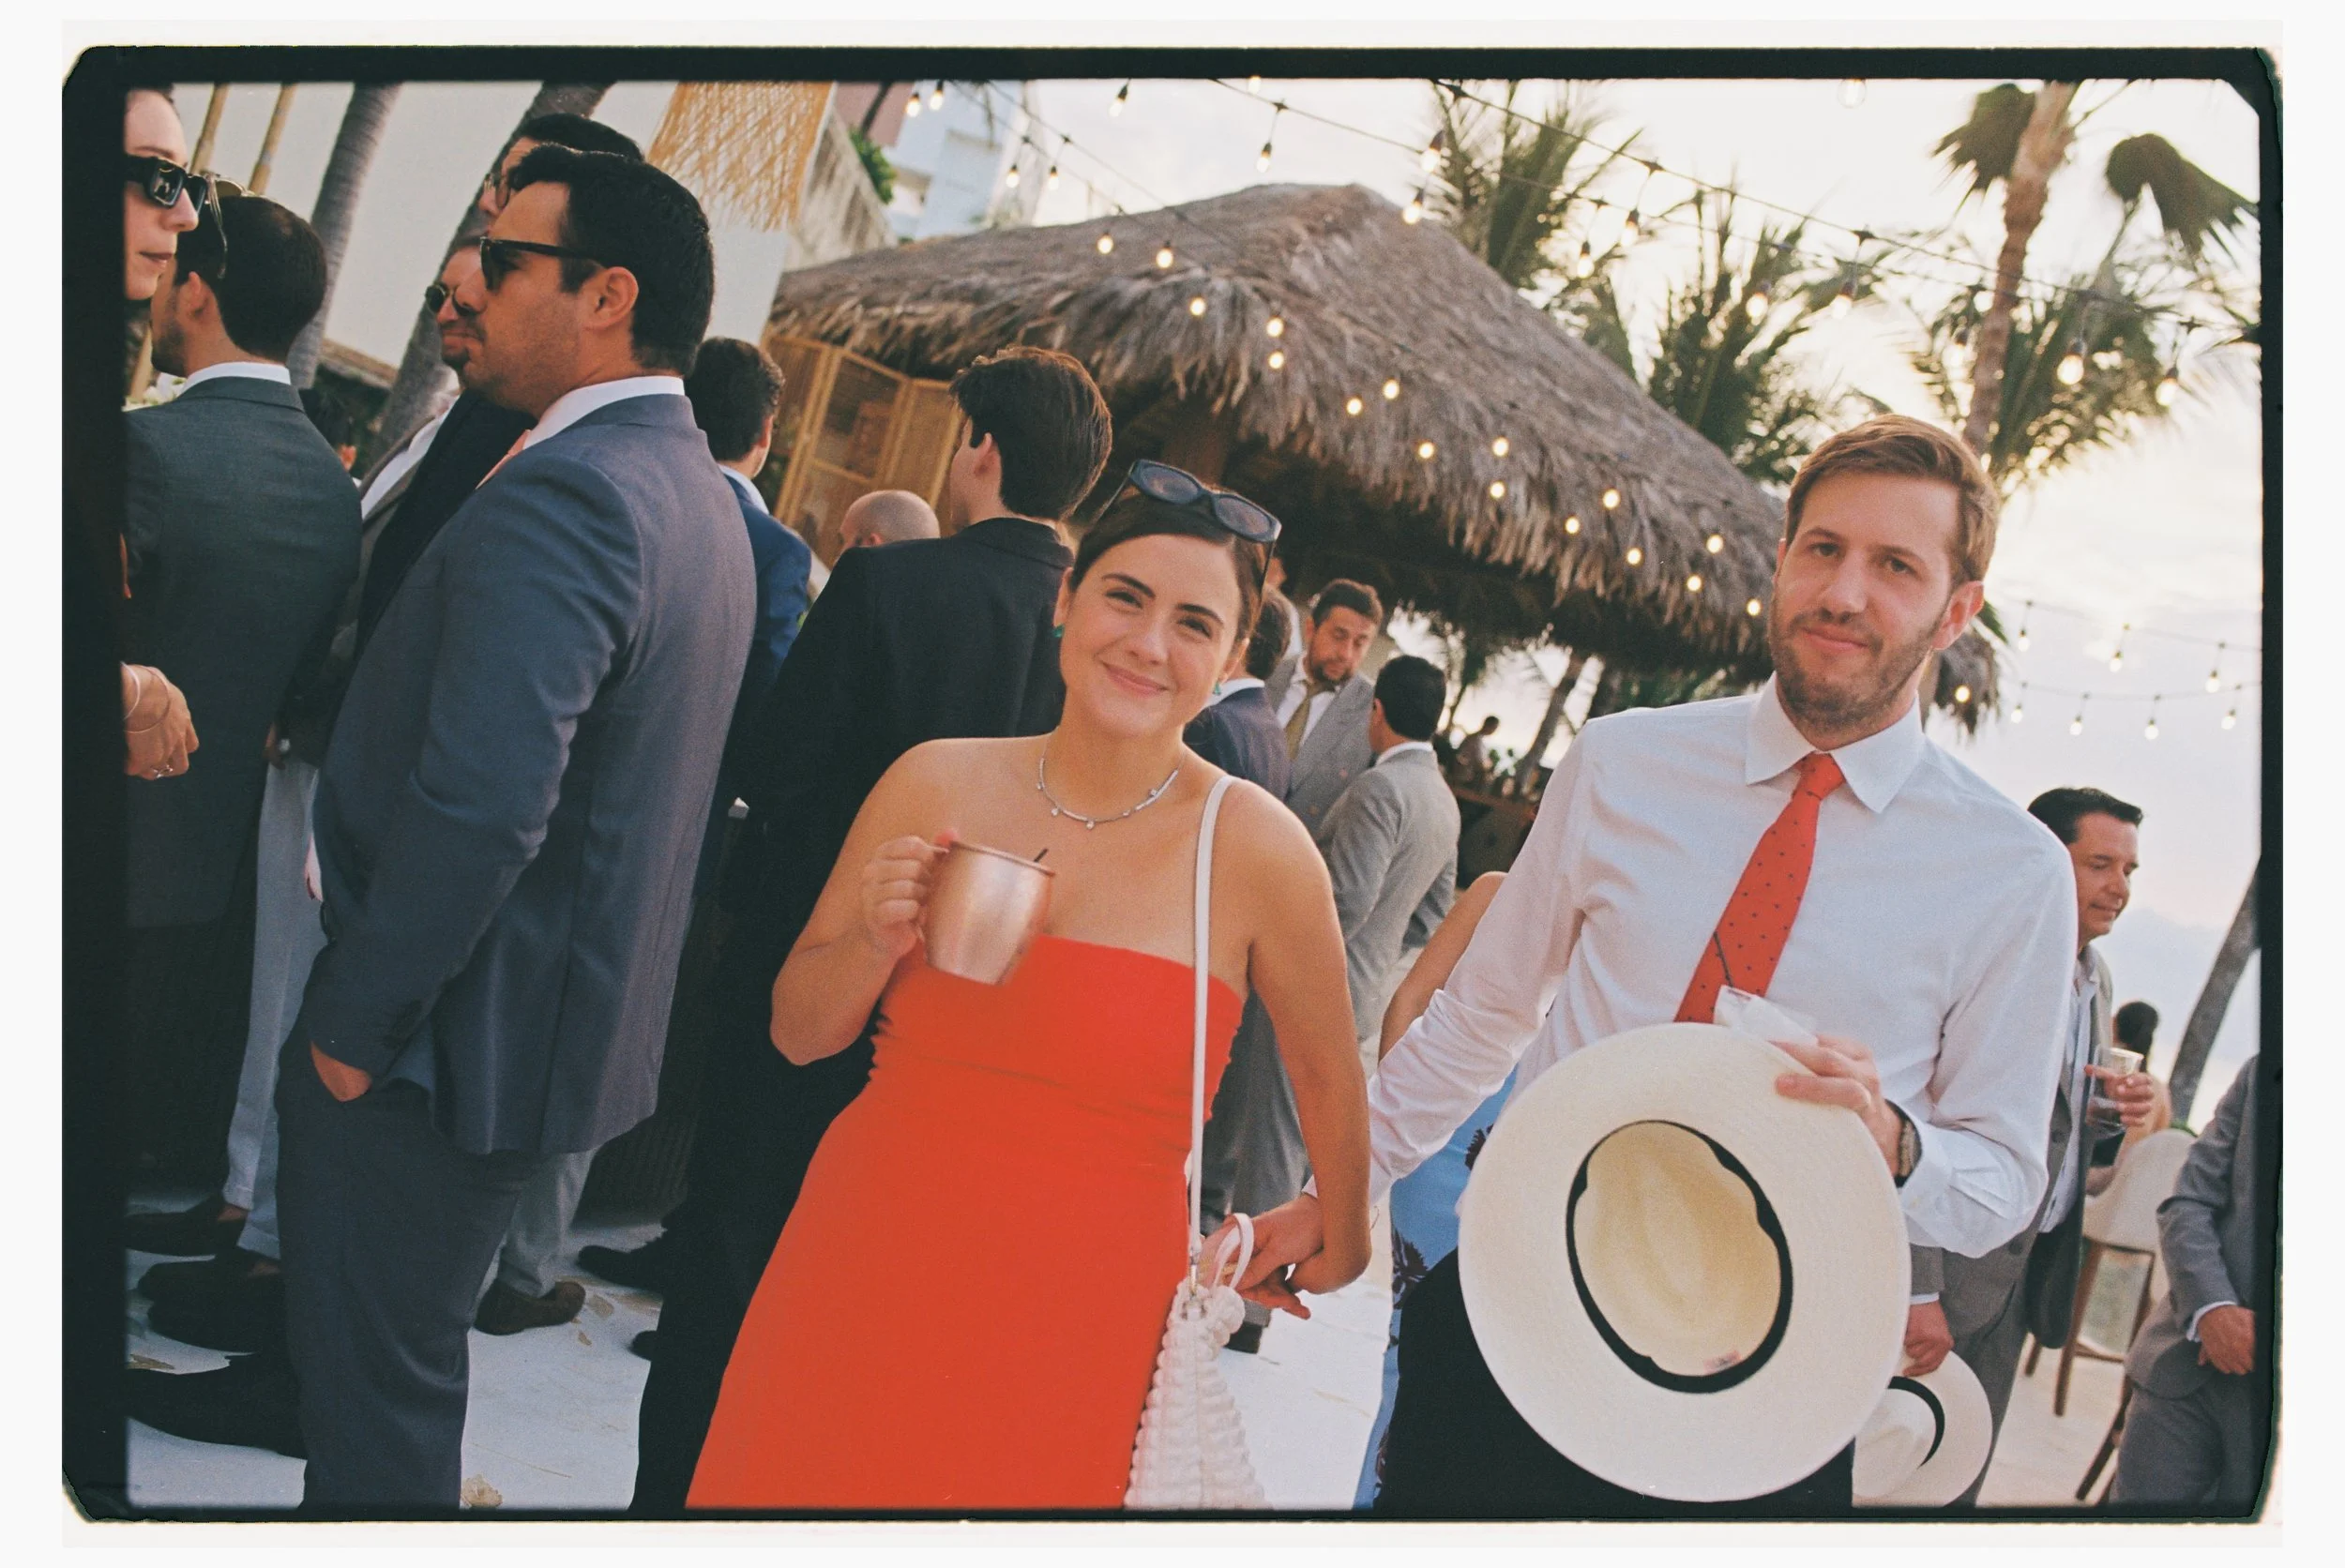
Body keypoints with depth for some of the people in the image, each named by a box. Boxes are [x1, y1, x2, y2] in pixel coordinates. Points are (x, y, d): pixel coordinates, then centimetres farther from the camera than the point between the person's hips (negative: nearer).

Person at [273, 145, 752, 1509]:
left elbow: (479, 804, -31)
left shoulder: (560, 494, -22)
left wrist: (353, 1021, -18)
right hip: (579, 1022, 10)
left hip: (452, 1040, -9)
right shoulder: (699, 492, 10)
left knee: (372, 1398, 6)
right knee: (411, 1362, 24)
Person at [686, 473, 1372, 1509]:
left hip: (1077, 1323, -2)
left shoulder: (1257, 850, -10)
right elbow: (798, 1031, 7)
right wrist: (881, 939, -13)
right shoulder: (938, 781, -1)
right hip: (863, 1270, 3)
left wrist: (1341, 1246, 20)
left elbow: (1326, 1074, 6)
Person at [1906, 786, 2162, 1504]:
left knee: (1959, 1478, 15)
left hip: (2029, 1273, 8)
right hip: (1955, 1264, -8)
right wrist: (1918, 1291, -24)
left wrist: (2119, 1113, -3)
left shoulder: (2093, 974, 12)